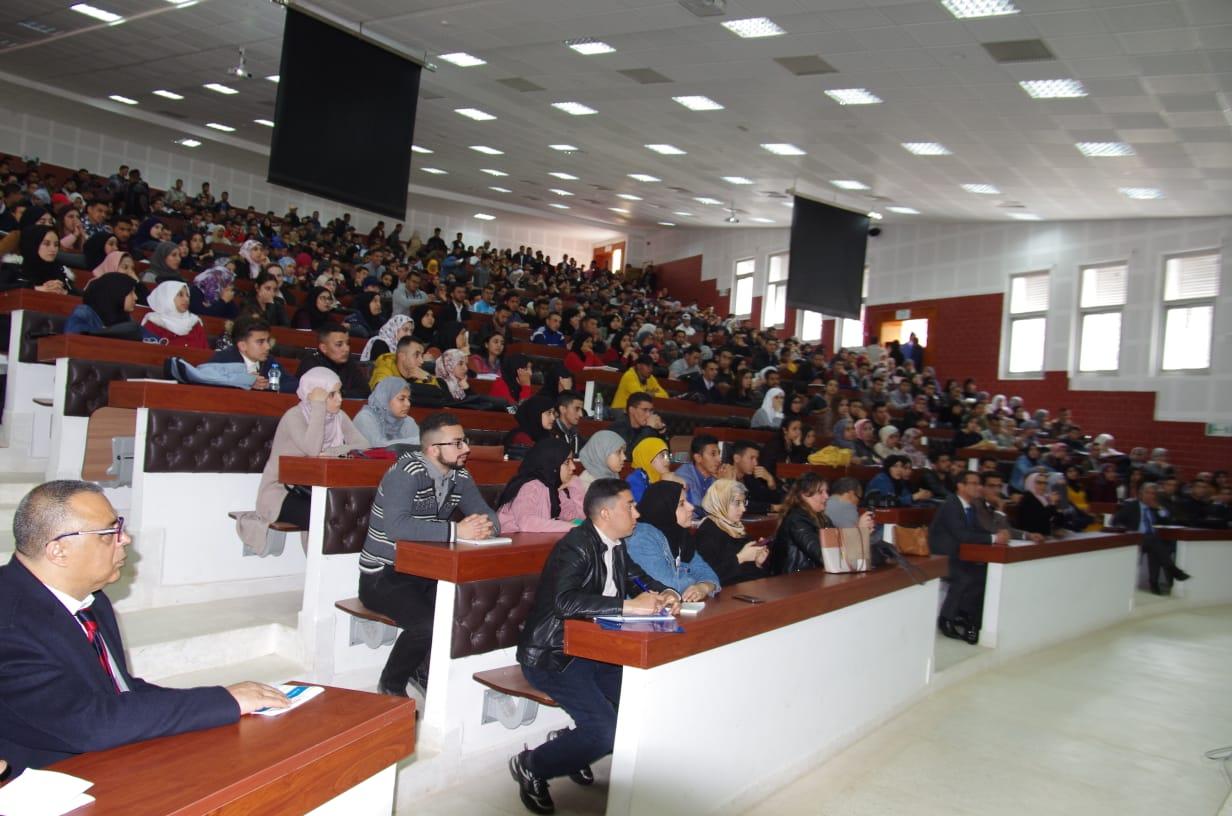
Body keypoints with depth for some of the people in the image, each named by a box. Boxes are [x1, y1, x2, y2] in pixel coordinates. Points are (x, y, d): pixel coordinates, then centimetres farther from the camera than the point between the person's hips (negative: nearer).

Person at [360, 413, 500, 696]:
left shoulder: (460, 476, 4)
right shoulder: (407, 471, -20)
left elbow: (487, 514, 4)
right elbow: (395, 525, -35)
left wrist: (485, 527, -21)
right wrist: (456, 531, -35)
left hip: (424, 572, 7)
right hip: (383, 576, -7)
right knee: (427, 624, -29)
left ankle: (424, 671, 10)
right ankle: (391, 687, 0)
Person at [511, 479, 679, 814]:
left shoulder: (616, 546, 6)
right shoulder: (577, 545, -18)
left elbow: (639, 579, 19)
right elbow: (565, 601, -33)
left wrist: (664, 594, -4)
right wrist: (629, 606, -33)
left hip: (591, 652, 9)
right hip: (554, 656, -8)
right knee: (607, 730, -22)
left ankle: (571, 744, 15)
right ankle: (531, 765, 2)